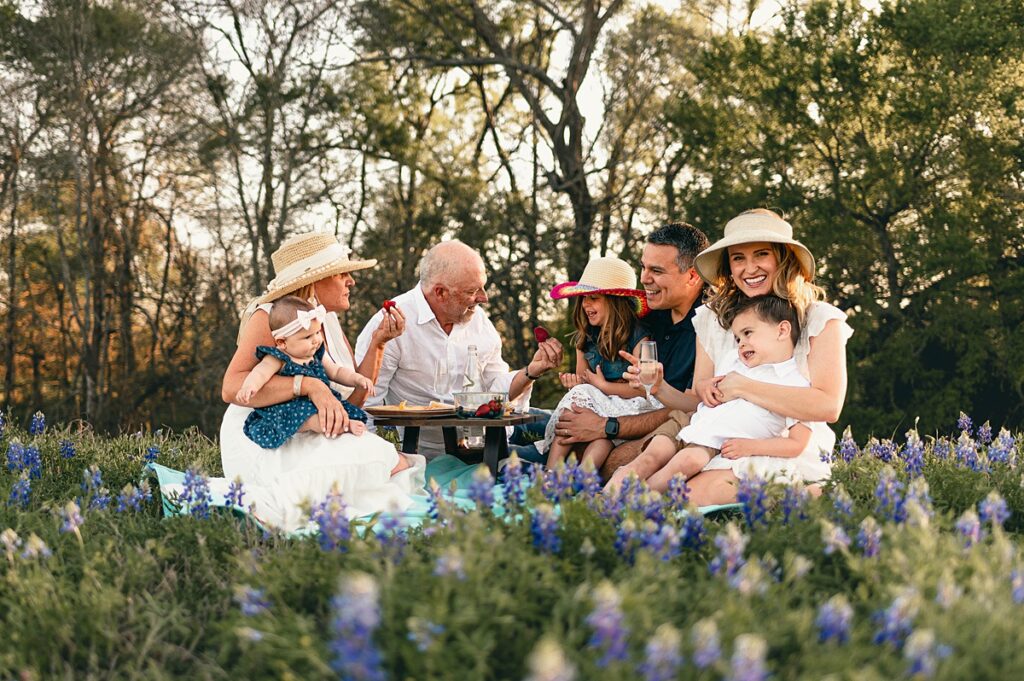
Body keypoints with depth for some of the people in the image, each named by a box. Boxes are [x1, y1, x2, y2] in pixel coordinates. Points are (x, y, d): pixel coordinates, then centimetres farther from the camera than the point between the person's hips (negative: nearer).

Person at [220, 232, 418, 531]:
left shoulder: (329, 321, 14)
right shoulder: (269, 317, -8)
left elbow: (354, 397, 11)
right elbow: (231, 387, -24)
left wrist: (377, 342, 0)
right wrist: (309, 385, -32)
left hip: (308, 439, 8)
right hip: (260, 447, -8)